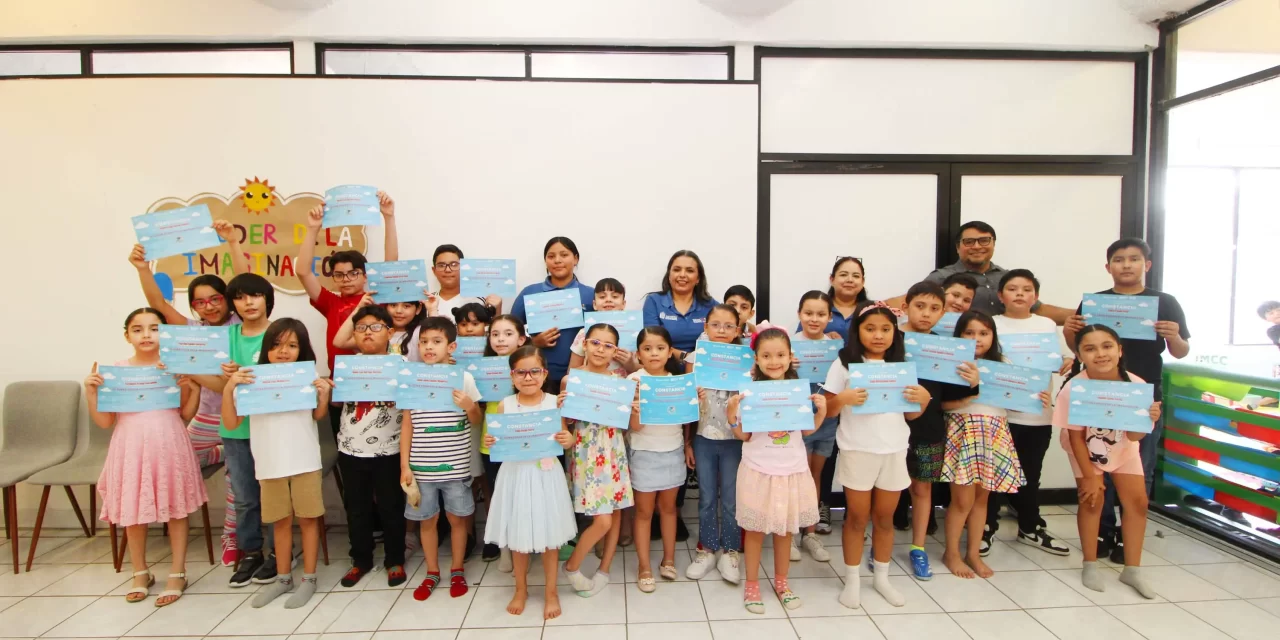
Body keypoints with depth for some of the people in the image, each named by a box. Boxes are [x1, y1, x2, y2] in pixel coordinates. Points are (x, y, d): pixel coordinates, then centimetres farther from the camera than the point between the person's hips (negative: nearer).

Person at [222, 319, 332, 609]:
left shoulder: (308, 376, -2)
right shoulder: (252, 380, -2)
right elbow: (231, 422, -3)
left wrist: (324, 394, -10)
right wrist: (229, 388, -15)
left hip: (305, 462, -1)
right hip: (270, 464, 1)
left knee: (308, 519, 6)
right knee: (281, 522, 14)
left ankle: (308, 579, 18)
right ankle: (283, 578, 29)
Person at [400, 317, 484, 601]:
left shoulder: (464, 378, -6)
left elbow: (477, 421, 2)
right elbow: (407, 425, 3)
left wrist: (470, 407, -20)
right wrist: (404, 465, 0)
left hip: (455, 465, -1)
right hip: (421, 466, 1)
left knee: (457, 517, 11)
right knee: (426, 520, 13)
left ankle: (457, 571, 29)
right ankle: (432, 573, 31)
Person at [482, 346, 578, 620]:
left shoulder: (555, 403, -6)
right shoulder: (505, 405, -3)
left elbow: (565, 440, 1)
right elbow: (498, 441, 5)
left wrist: (569, 441, -20)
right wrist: (489, 443, -16)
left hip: (546, 475, -1)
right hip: (515, 475, 1)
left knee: (549, 535, 9)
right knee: (518, 536, 13)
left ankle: (551, 592, 29)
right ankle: (521, 589, 36)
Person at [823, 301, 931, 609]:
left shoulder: (901, 365, 5)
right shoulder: (844, 364, -6)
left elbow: (910, 415, 10)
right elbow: (828, 411, -5)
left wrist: (923, 399, -10)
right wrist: (843, 398, -24)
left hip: (894, 451, 3)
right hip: (857, 452, -3)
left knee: (885, 518, 15)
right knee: (857, 518, 7)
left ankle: (881, 577, 33)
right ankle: (852, 580, 23)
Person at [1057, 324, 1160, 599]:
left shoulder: (1136, 385, -28)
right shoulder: (1074, 389, -34)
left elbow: (1134, 436, -20)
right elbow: (1076, 437, -21)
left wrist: (1147, 421, -41)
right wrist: (1089, 476, -15)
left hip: (1123, 447, 3)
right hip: (1085, 449, -3)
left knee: (1137, 501, 3)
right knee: (1092, 499, -8)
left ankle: (1132, 569, 19)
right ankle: (1090, 565, 10)